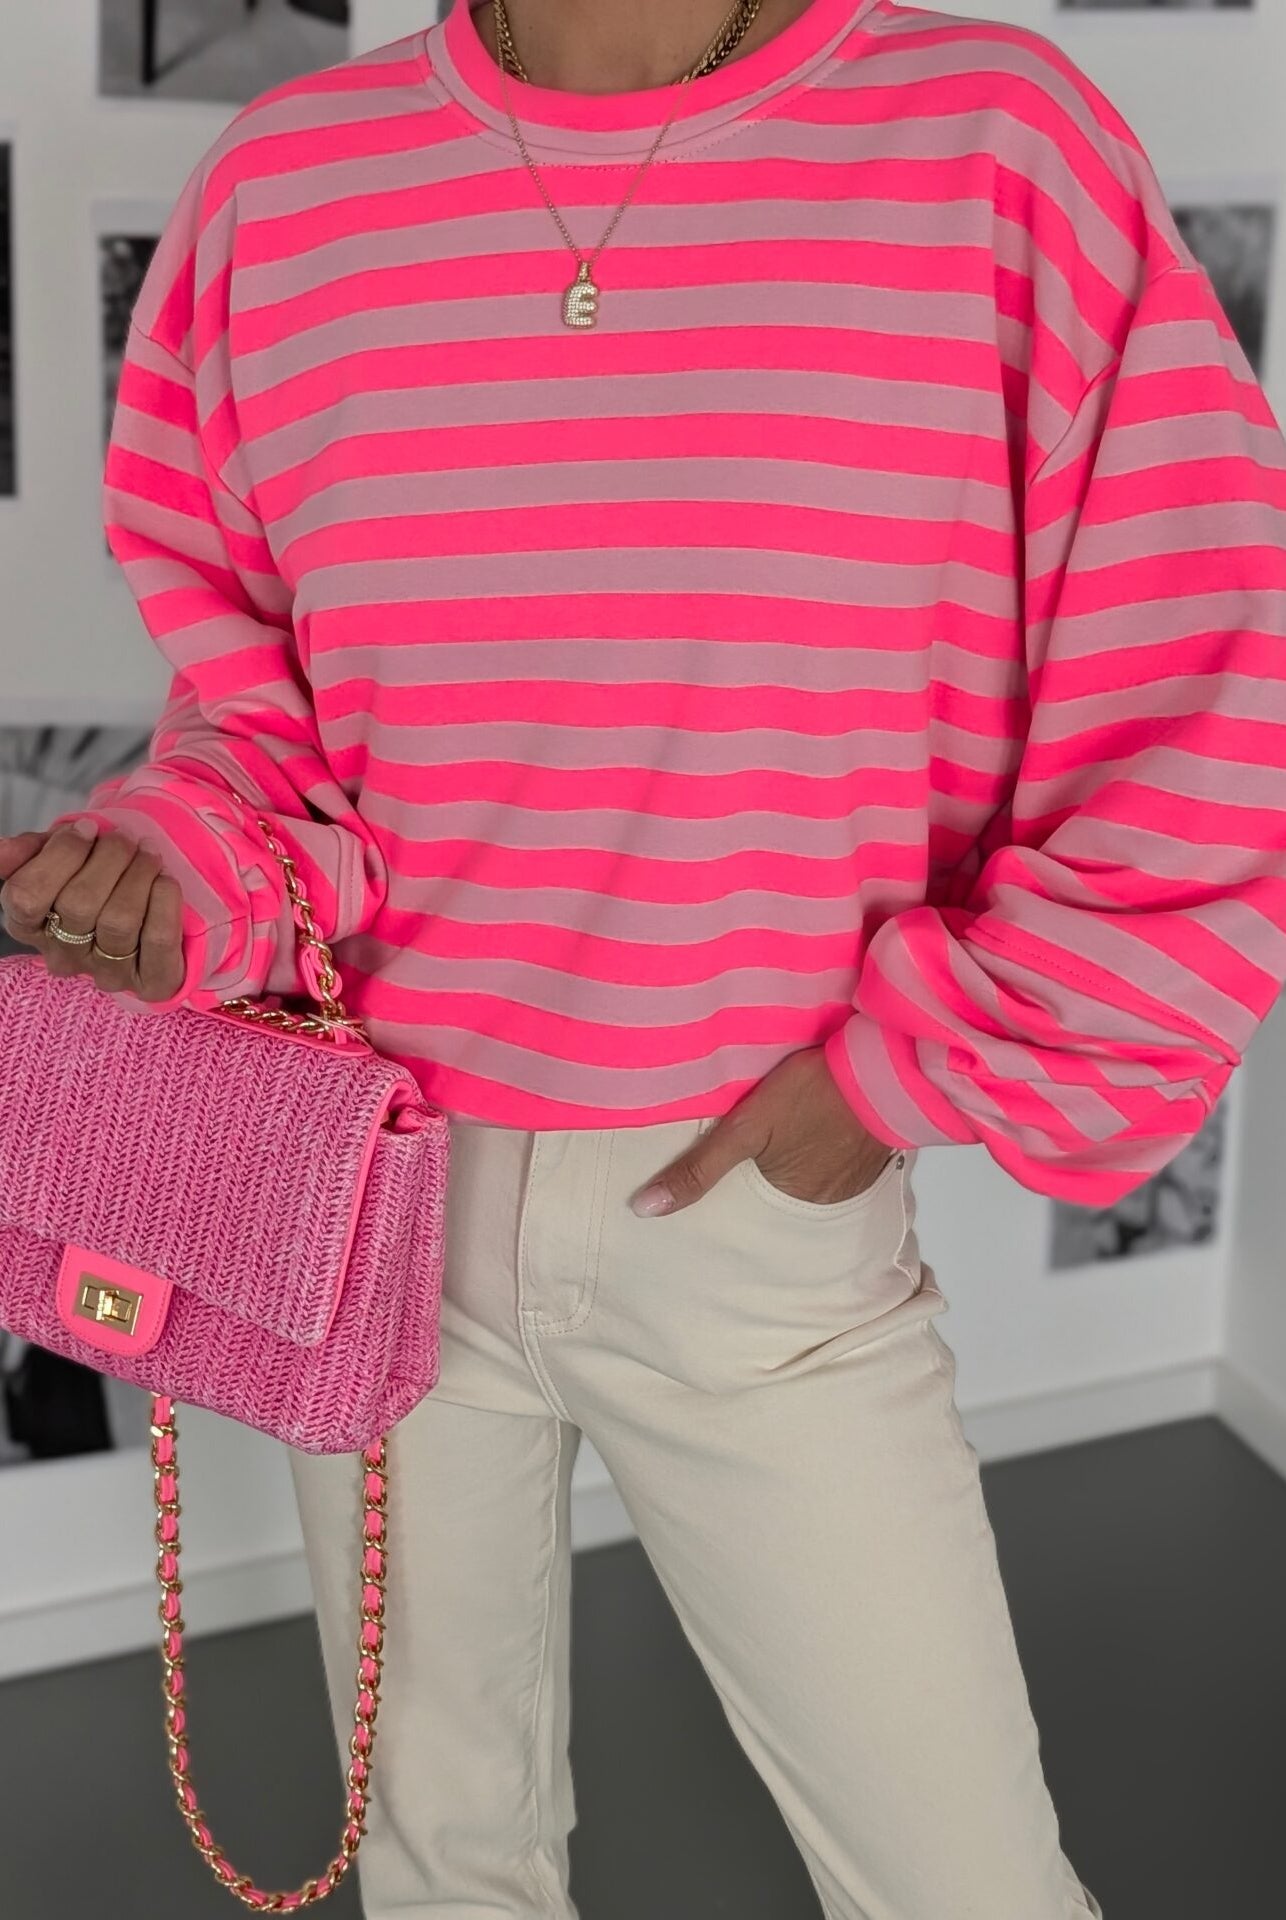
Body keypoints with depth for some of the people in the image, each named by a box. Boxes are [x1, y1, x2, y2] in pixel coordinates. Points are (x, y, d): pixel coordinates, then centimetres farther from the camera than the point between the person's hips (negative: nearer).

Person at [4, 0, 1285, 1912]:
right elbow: (254, 691, 8)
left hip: (763, 1209, -2)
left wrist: (895, 1075, -9)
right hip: (373, 1185, 3)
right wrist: (182, 879, -12)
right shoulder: (282, 185, -1)